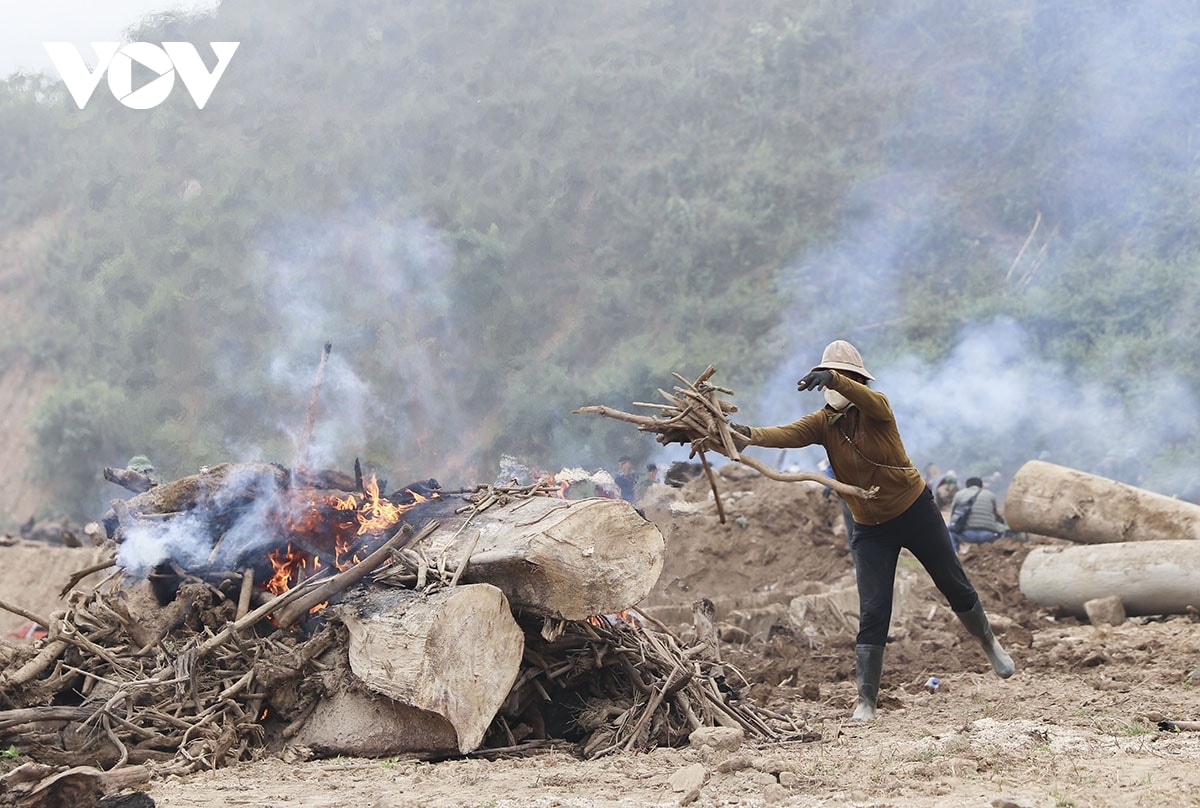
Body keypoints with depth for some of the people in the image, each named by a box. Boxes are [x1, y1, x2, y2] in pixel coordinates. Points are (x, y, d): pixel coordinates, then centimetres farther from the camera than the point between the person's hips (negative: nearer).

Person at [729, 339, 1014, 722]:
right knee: (873, 614, -7)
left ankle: (990, 645, 43)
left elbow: (868, 400, -41)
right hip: (870, 529, 2)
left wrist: (833, 379, -61)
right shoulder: (823, 422, -7)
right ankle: (866, 702, -4)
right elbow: (789, 434, -27)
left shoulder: (876, 407, -16)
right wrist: (753, 435, -49)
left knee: (956, 588, 15)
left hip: (916, 512, -2)